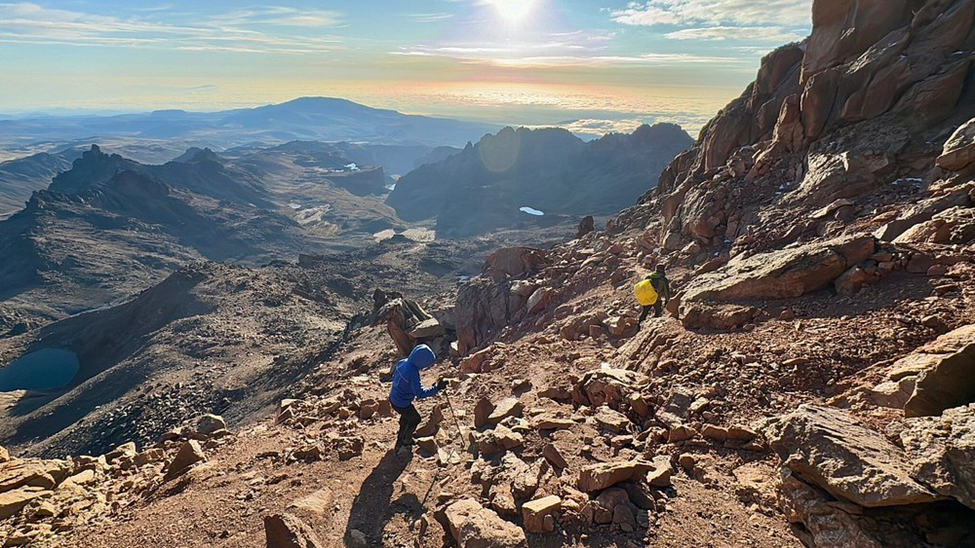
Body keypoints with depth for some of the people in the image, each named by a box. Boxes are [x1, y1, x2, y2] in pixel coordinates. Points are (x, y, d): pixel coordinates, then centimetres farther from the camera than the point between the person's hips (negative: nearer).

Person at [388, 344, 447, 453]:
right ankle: (407, 441, 41)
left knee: (406, 416, 34)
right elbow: (419, 393, -35)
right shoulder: (413, 372, -33)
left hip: (393, 398, 8)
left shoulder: (402, 362, -8)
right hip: (402, 404, -8)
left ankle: (399, 442, 50)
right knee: (415, 419, 21)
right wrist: (437, 388, -34)